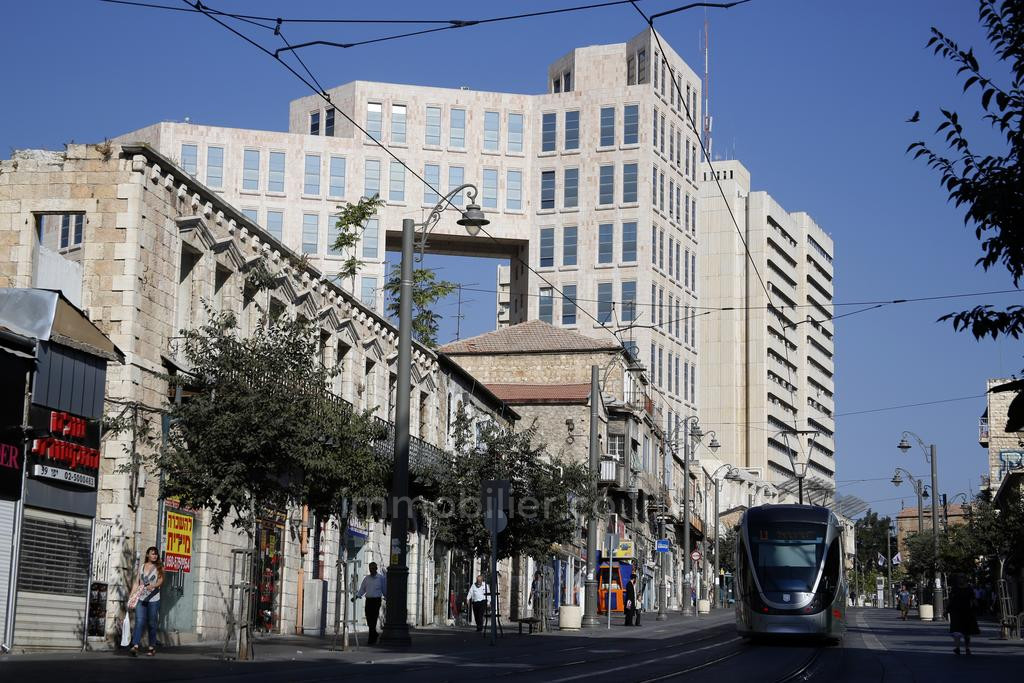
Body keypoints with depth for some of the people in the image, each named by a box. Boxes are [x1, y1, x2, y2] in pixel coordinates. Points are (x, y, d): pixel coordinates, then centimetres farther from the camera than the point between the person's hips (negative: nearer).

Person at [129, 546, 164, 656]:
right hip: (141, 598, 1)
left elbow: (161, 580, -8)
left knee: (152, 623, 3)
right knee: (139, 622, -11)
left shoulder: (159, 568, 7)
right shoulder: (141, 567, 13)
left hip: (153, 599, -1)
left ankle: (152, 647, 10)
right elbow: (136, 583, 12)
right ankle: (135, 646, -20)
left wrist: (152, 586, -27)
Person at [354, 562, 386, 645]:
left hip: (376, 601, -4)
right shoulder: (366, 578, 12)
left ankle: (371, 639, -6)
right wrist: (356, 596, -1)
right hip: (368, 600, 4)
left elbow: (385, 590, 5)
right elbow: (362, 589, 13)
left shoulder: (381, 578, 2)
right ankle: (375, 635, 28)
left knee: (373, 621, -9)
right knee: (369, 620, 5)